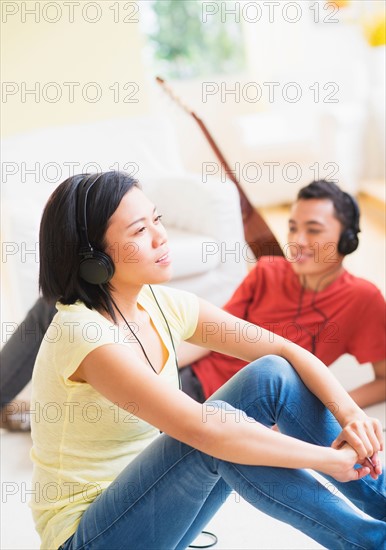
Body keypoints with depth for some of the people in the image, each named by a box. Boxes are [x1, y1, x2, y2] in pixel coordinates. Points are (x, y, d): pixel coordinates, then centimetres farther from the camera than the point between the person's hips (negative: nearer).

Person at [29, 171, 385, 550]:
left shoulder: (162, 305, -3)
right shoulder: (84, 334, -26)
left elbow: (288, 351, -4)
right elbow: (205, 430, -36)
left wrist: (349, 411, -22)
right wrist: (331, 459, -29)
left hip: (147, 502, 7)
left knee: (272, 375, -11)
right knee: (221, 418, -32)